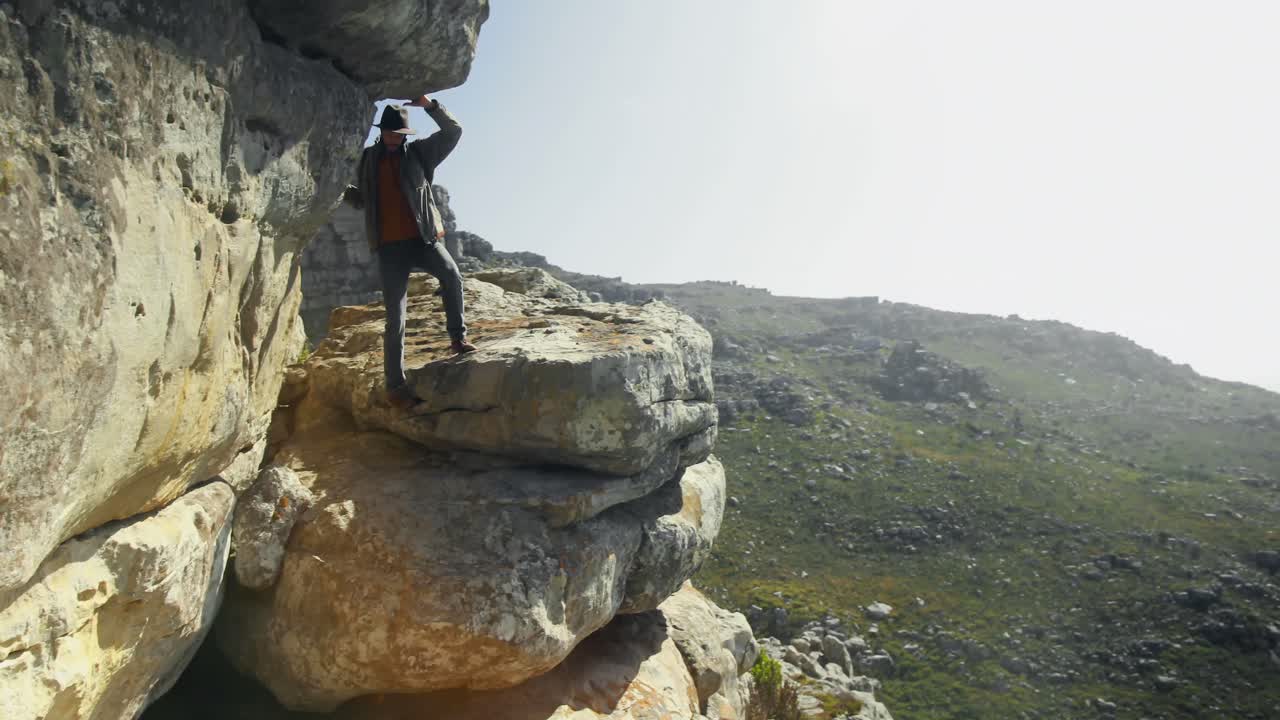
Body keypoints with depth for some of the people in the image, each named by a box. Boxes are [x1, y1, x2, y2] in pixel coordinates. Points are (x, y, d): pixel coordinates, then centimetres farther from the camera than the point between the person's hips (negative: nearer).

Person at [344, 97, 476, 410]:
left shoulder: (418, 153, 9)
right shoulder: (367, 159, 14)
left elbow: (453, 131, 3)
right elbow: (361, 199, 23)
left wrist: (430, 106, -7)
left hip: (422, 237, 0)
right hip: (389, 245, 0)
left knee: (452, 276, -30)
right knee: (396, 318, -4)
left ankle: (458, 337, -11)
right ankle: (395, 385, -3)